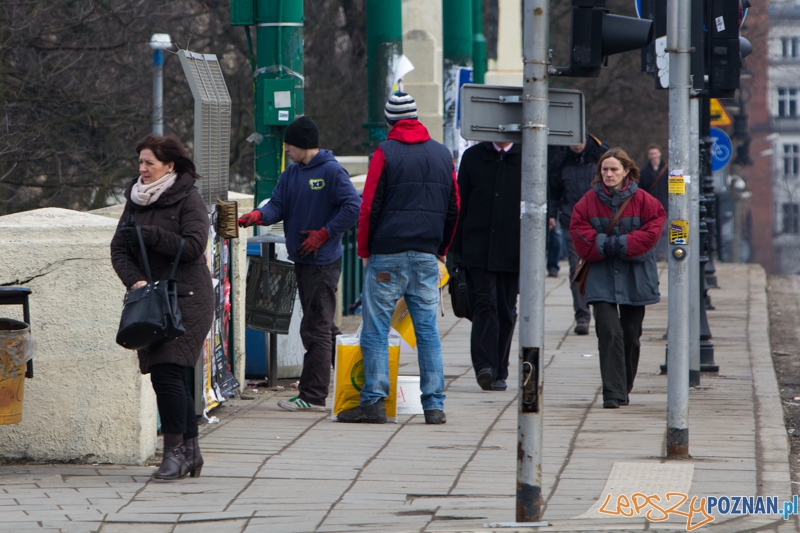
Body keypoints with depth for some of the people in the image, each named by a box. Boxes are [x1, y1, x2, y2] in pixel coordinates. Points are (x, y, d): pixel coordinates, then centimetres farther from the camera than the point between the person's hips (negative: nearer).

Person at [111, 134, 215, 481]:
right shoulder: (136, 200, 13)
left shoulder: (188, 200, -5)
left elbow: (194, 246, -16)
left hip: (186, 298, -6)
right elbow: (119, 248, 8)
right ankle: (190, 451, 15)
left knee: (167, 371, -16)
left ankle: (175, 450, -11)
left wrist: (149, 235, -19)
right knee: (170, 375, 7)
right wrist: (134, 280, -10)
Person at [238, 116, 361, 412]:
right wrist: (259, 215, -14)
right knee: (320, 325, 15)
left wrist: (323, 234, -15)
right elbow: (278, 205, 8)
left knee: (316, 328, -8)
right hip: (302, 259, 9)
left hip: (323, 261, -9)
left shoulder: (331, 171, -11)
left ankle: (312, 395, -7)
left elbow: (353, 207, -15)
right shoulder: (292, 173, 14)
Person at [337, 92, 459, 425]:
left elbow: (369, 207, -6)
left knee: (375, 328, -1)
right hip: (427, 257, 4)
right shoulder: (443, 155, 10)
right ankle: (434, 404, 2)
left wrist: (364, 251, 4)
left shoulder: (385, 153, -4)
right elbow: (454, 208, 13)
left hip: (388, 256, -4)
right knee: (427, 329, 6)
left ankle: (374, 401, -6)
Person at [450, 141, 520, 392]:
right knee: (484, 303, -13)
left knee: (506, 310, 6)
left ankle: (499, 371, 13)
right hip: (478, 247, -1)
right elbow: (460, 205, 8)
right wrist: (457, 248, 3)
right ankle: (484, 365, -21)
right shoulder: (473, 156, 7)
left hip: (512, 250, 1)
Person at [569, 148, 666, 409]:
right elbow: (579, 231, -2)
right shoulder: (589, 201, 1)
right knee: (609, 333, -14)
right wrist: (605, 245, -16)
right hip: (602, 279, -1)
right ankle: (613, 393, -17)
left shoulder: (642, 201, -2)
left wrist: (618, 245, -16)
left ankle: (624, 389, 25)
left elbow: (653, 229, -7)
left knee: (631, 336, 9)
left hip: (634, 278, 1)